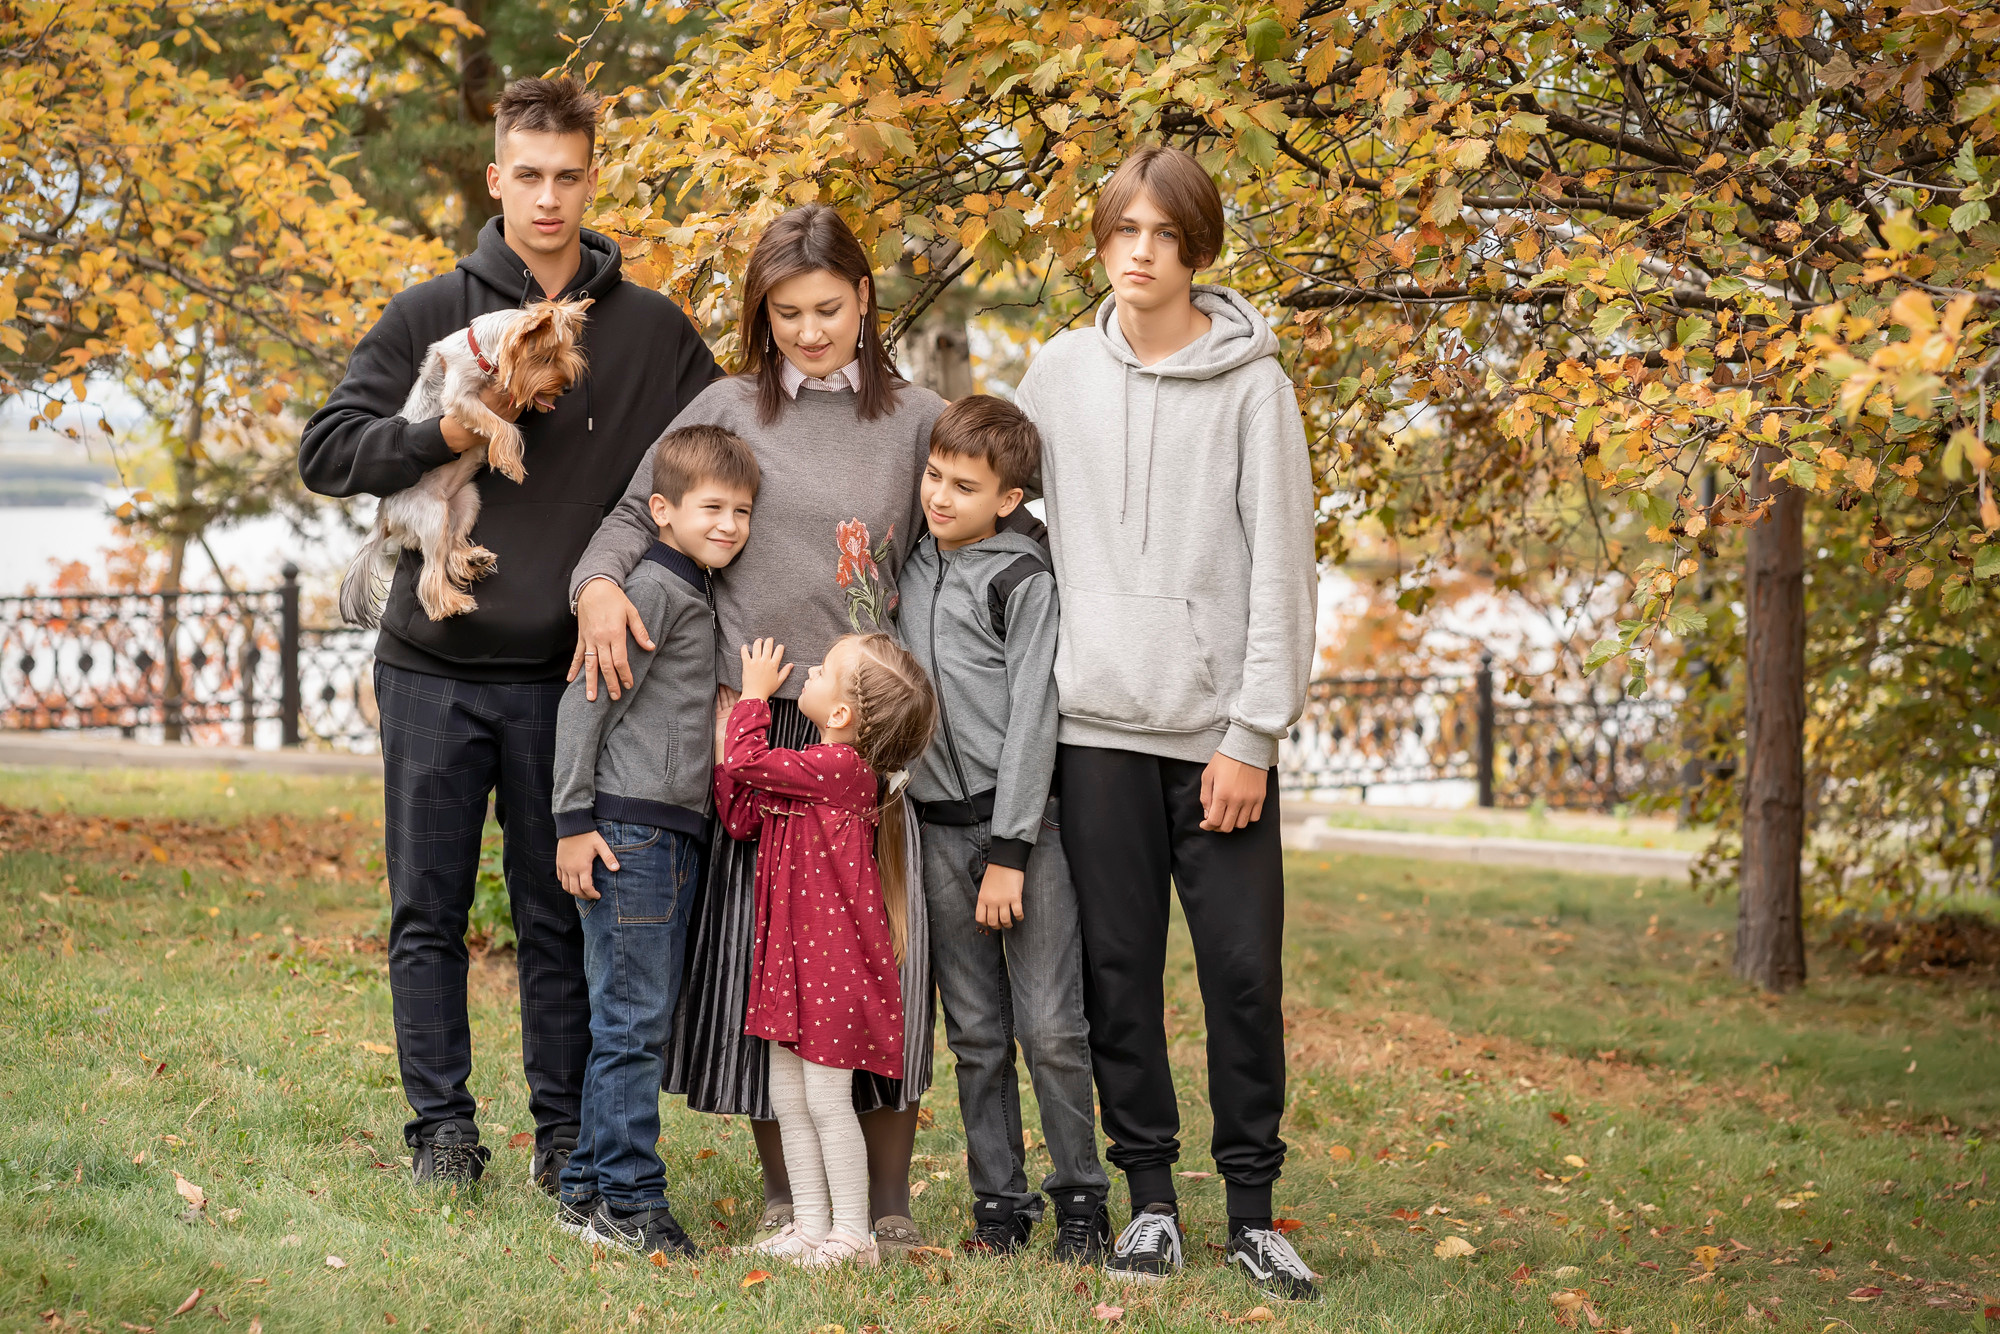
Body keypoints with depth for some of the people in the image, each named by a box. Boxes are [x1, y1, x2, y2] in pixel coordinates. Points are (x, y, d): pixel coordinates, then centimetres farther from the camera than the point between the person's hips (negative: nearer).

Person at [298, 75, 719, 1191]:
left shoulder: (654, 332, 5)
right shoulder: (430, 316, 4)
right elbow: (328, 450, 0)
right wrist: (451, 431, -14)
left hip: (567, 677, -1)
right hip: (434, 667, 1)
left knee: (562, 919, 6)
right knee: (429, 913, 5)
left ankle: (568, 1132, 14)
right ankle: (443, 1125, 14)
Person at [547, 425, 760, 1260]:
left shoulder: (702, 597, 18)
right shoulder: (654, 589, -11)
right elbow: (586, 701, -15)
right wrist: (574, 822, -17)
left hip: (675, 831, 10)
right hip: (630, 829, -10)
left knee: (639, 1019, 12)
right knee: (632, 1019, -7)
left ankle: (588, 1190, 18)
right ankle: (631, 1201, -3)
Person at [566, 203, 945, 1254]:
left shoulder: (917, 420, 9)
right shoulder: (727, 411, 7)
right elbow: (636, 514, 8)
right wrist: (600, 582, -13)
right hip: (760, 720, 0)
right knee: (761, 943, 1)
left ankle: (886, 1196, 8)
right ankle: (784, 1191, 14)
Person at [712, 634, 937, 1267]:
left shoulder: (841, 767, -18)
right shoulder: (816, 770, 11)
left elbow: (750, 762, -17)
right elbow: (743, 818, 13)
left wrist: (755, 693, -2)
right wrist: (724, 745, 7)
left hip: (835, 954, -10)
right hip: (790, 952, 10)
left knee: (826, 1097, -4)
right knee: (788, 1095, 12)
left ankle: (851, 1235, 5)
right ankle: (810, 1228, 19)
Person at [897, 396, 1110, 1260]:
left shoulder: (1024, 581, -7)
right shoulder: (911, 565, 10)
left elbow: (1031, 718, -10)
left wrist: (1010, 851, -13)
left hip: (1024, 820, -5)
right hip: (938, 824, 5)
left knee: (1051, 1026, -5)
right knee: (975, 1033, 7)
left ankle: (1080, 1199, 6)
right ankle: (998, 1201, 14)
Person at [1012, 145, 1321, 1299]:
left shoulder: (1250, 382, -2)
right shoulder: (1060, 372, 8)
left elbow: (1280, 566, -4)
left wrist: (1254, 732, -9)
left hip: (1218, 728, -2)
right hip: (1098, 723, 2)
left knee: (1244, 969, -2)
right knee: (1119, 968, 4)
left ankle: (1255, 1210, 7)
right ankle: (1151, 1197, 13)